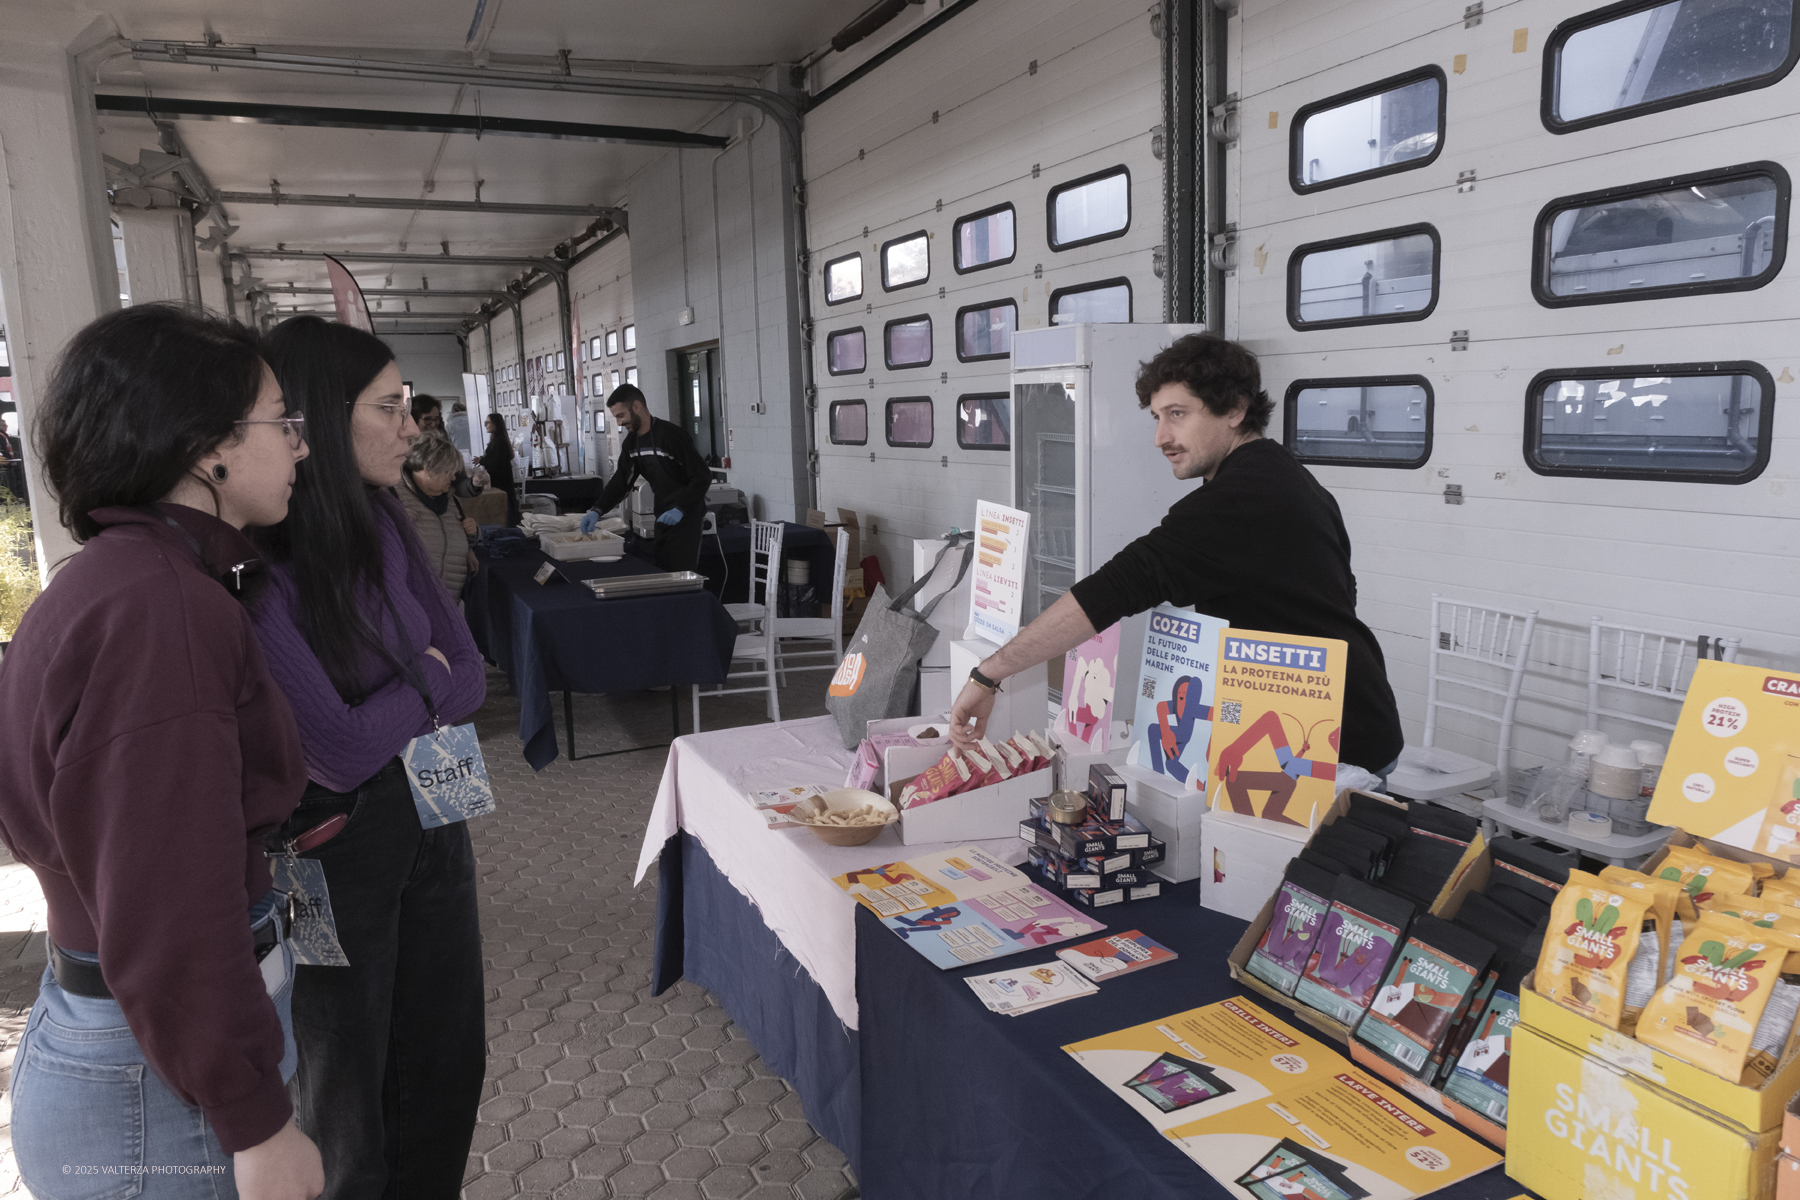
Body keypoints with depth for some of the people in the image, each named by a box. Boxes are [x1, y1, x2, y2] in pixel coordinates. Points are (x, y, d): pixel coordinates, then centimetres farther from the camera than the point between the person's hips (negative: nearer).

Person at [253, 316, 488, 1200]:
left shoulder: (381, 523, -3)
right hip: (330, 854, -6)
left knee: (448, 1067, 20)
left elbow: (471, 679, -2)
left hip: (428, 820, 6)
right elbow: (343, 750, -25)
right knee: (348, 1100, 16)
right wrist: (424, 680, -9)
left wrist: (386, 715, -18)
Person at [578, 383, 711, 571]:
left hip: (685, 518, -8)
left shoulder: (671, 434, -18)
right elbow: (621, 481, 7)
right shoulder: (632, 441, 7)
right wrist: (597, 511, -7)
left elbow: (703, 476, -19)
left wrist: (681, 509, -28)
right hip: (662, 517, 8)